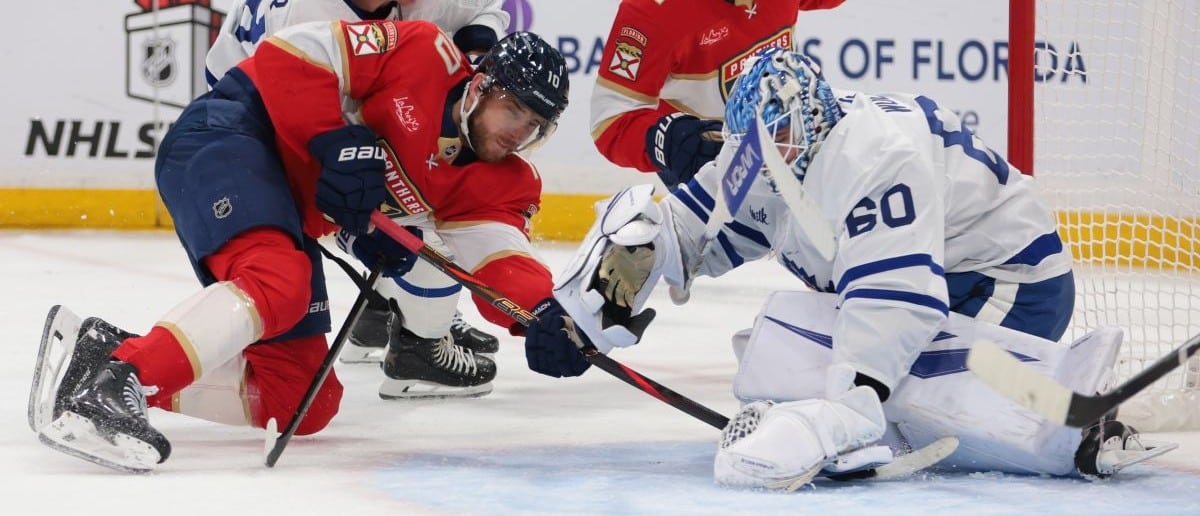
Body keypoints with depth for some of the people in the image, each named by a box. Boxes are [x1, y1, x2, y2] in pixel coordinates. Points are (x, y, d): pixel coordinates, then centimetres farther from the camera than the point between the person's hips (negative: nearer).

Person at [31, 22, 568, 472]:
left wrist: (546, 316, -25)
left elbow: (500, 263, -6)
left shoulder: (489, 183, 7)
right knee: (279, 285, -36)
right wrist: (336, 144, -21)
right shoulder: (426, 56, -12)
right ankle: (109, 378, -41)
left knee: (302, 399, 2)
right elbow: (291, 52, -15)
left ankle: (105, 350, -1)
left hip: (286, 215, 9)